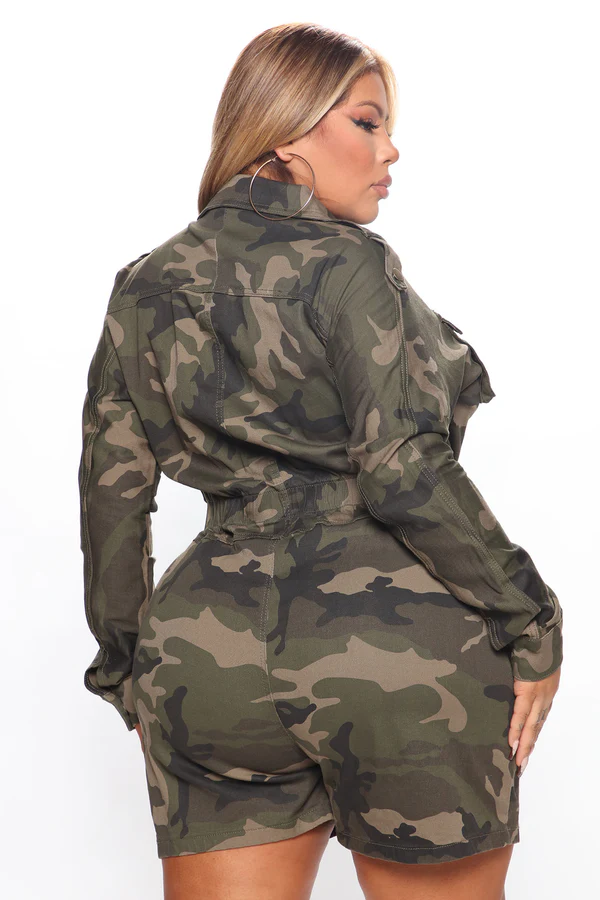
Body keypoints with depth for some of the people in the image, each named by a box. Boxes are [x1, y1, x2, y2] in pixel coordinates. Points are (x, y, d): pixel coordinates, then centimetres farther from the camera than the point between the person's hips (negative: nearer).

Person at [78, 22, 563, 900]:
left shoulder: (145, 287, 11)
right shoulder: (347, 263, -7)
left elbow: (112, 490, 11)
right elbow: (405, 473, -16)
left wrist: (127, 664, 19)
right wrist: (533, 625, -7)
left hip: (211, 663, 6)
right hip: (400, 651, -5)